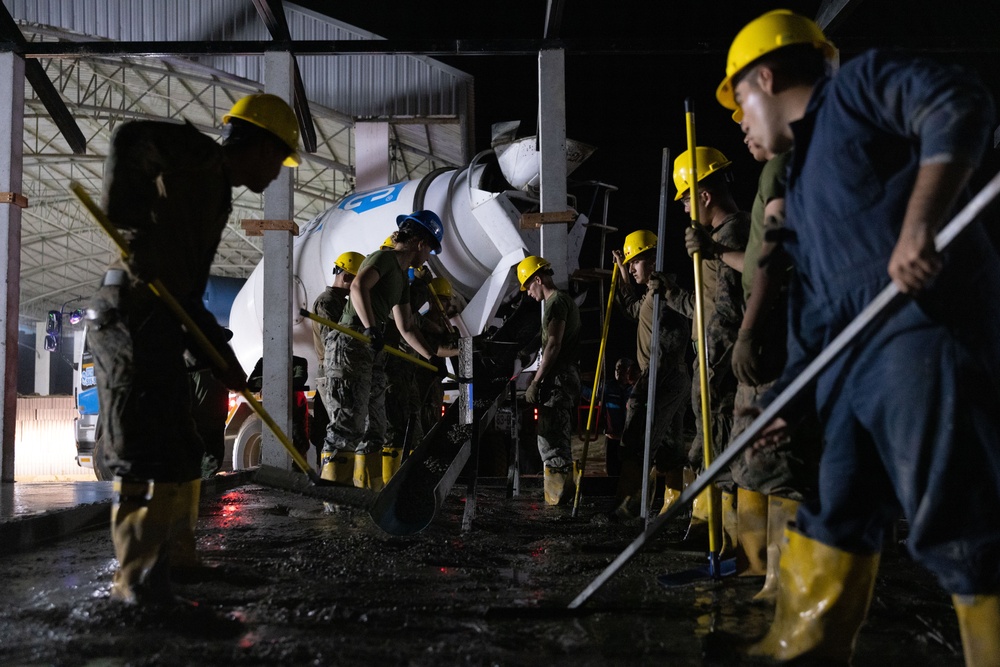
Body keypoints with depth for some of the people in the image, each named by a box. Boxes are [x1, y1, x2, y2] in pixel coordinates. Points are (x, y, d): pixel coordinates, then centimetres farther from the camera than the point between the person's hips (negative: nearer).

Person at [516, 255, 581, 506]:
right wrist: (538, 377, 19)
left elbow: (553, 346, -19)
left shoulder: (556, 302, -11)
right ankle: (564, 491, 21)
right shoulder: (566, 300, 21)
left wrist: (535, 382, -18)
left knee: (550, 438, -11)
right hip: (568, 375, 11)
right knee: (559, 437, 15)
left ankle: (556, 496, -10)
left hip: (558, 378, -11)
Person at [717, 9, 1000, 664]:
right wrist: (788, 399, 21)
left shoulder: (859, 84, 5)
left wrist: (918, 225, -27)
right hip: (852, 360, 9)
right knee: (833, 517, 13)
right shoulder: (802, 183, 28)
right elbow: (812, 300, 26)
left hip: (923, 328, -9)